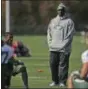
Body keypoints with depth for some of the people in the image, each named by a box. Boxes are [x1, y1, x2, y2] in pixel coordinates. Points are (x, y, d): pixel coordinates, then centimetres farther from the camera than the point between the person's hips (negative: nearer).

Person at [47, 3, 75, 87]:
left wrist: (63, 45, -13)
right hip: (53, 48, 5)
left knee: (63, 65, -6)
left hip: (64, 49, -5)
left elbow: (69, 36, -7)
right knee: (53, 64, 4)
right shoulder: (53, 21, 18)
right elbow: (49, 33, 18)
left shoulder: (69, 21, 1)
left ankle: (62, 81, -2)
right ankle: (55, 80, 14)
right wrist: (50, 43, 4)